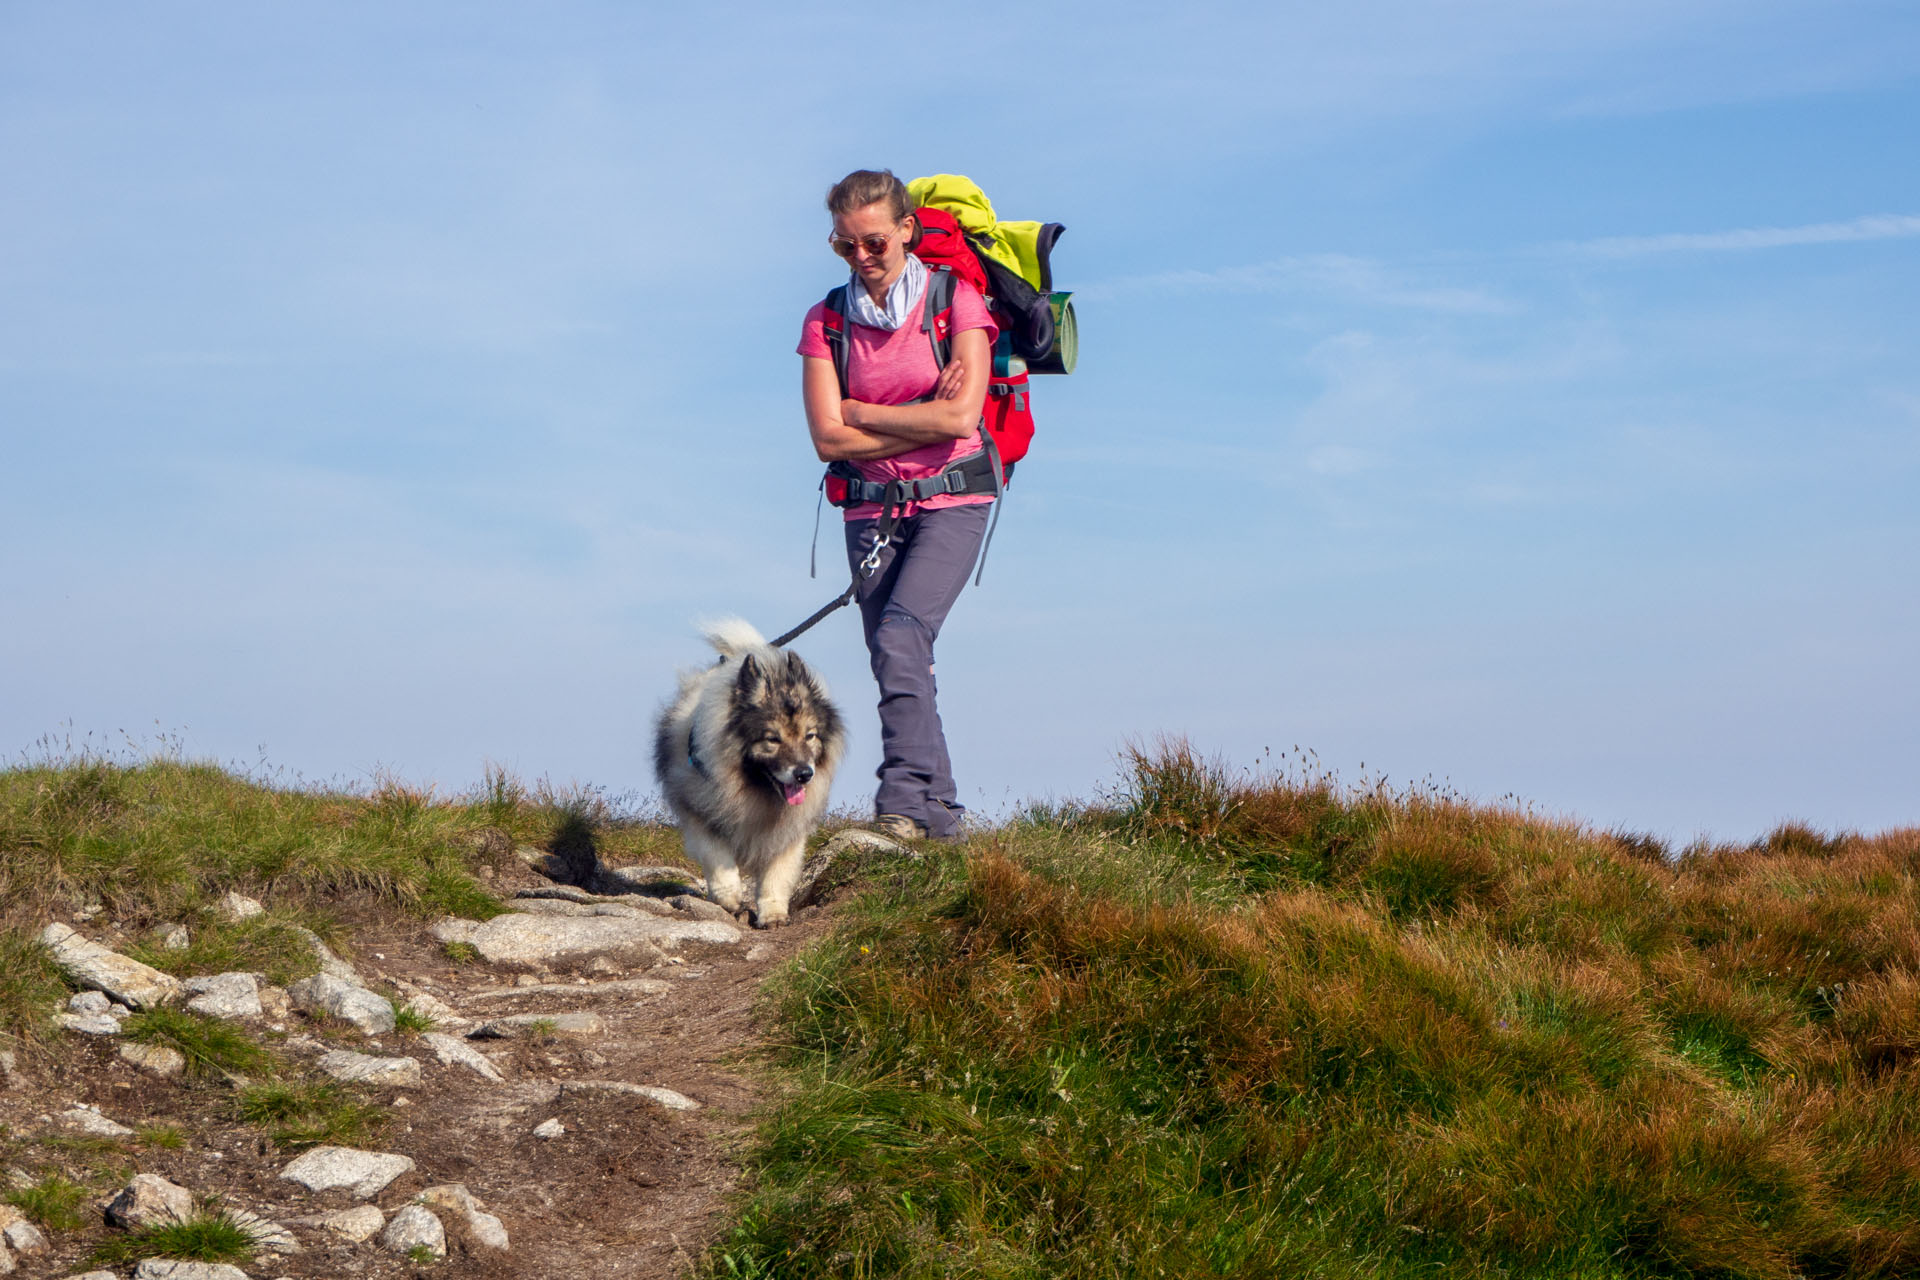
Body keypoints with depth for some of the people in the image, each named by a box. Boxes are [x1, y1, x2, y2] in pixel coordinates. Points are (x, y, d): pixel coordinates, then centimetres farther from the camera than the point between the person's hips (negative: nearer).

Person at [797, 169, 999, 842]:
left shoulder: (956, 300, -4)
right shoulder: (826, 321, 4)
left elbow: (962, 418, -15)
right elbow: (829, 440, -4)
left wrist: (862, 413, -7)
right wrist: (923, 420, -9)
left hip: (950, 503, -4)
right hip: (871, 509, 4)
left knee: (900, 635, -24)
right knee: (895, 660, 2)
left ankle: (906, 800, -28)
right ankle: (939, 815, 10)